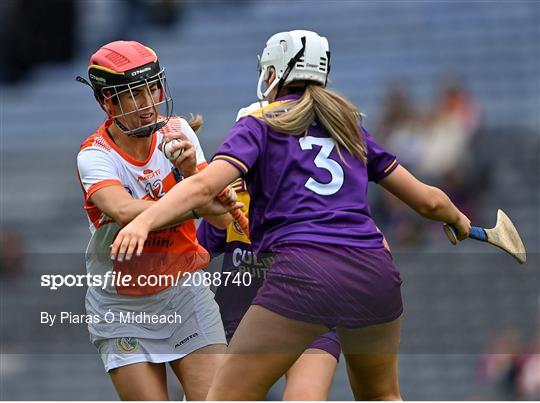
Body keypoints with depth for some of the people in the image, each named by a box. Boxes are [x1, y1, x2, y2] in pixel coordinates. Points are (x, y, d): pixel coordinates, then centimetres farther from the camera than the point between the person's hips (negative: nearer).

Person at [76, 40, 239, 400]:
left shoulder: (178, 132, -3)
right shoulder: (95, 156, -15)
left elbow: (222, 218, -8)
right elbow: (126, 211, -37)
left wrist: (192, 171, -25)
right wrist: (199, 206, -44)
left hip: (184, 291, 3)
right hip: (122, 307, -3)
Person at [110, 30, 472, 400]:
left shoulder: (260, 125, 11)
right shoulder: (349, 126, 24)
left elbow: (204, 186, -9)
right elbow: (428, 200, 27)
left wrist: (143, 221, -21)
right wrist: (459, 220, 49)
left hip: (304, 270, -5)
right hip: (375, 272, 5)